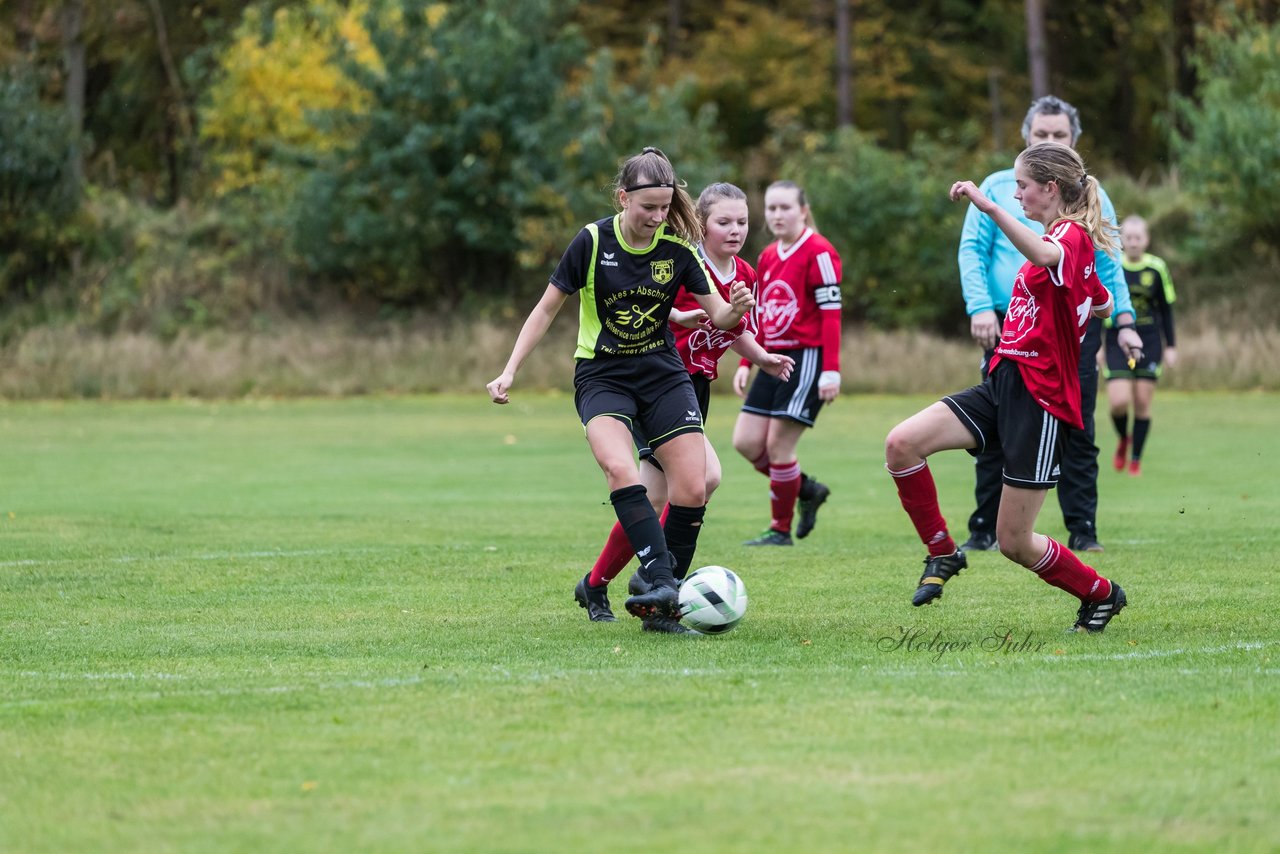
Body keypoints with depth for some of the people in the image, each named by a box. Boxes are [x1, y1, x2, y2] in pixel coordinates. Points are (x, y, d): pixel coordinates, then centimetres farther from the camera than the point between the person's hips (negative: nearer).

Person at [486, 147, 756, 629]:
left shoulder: (677, 247, -5)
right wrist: (510, 371, -7)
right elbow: (547, 308, -2)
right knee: (619, 468, -31)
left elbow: (717, 315, 0)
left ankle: (663, 608, 1)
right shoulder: (593, 242, -10)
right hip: (601, 376, -2)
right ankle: (662, 584, -36)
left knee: (692, 490, -12)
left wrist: (734, 309, -24)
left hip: (663, 374, 2)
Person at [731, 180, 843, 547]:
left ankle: (781, 529, 6)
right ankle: (807, 490, 21)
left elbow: (831, 312, -15)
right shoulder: (767, 258, 14)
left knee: (778, 445, -8)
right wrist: (746, 363, 13)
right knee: (746, 442, 1)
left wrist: (831, 370, -20)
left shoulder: (818, 252, -11)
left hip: (807, 357, -8)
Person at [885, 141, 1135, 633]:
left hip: (1041, 399, -9)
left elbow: (1044, 256, -39)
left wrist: (991, 208, -49)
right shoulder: (1062, 239, 19)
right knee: (902, 443, -14)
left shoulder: (1073, 235, -11)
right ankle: (942, 554, 2)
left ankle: (1101, 594, 22)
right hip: (1003, 385, 9)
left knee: (1014, 543, -3)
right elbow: (1103, 306, 34)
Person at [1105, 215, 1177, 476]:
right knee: (1119, 401, -12)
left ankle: (1136, 459, 16)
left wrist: (1170, 346, 9)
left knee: (1142, 403, 1)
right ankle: (1123, 440, 20)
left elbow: (1166, 308, 9)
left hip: (1149, 343, 1)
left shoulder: (1157, 268, -1)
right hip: (1117, 343, -1)